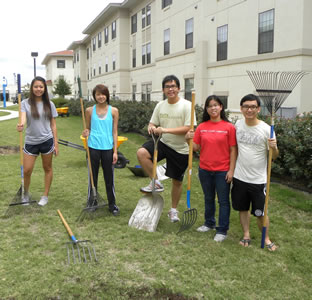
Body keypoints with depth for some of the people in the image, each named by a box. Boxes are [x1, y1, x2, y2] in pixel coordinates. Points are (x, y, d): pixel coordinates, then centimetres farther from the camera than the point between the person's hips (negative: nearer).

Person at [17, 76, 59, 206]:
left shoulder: (49, 104, 2)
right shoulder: (25, 103, -1)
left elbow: (53, 125, 4)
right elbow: (23, 118, -17)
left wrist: (56, 143, 1)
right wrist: (21, 125, -42)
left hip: (47, 141, 1)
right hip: (30, 142, 0)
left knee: (47, 168, 10)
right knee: (27, 170, 0)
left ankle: (45, 195, 26)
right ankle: (26, 193, 27)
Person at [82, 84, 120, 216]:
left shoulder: (113, 111, 1)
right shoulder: (89, 110, 3)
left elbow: (115, 132, 2)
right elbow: (88, 129, 11)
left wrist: (115, 151, -1)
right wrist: (86, 133, -13)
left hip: (108, 148, 0)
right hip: (93, 148, 1)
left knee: (109, 177, 8)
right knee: (93, 176, 10)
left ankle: (112, 204, 20)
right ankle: (92, 203, 25)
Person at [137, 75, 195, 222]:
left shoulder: (186, 105, -13)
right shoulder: (160, 105, 2)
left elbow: (188, 128, -20)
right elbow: (153, 123, 9)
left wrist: (165, 129, -27)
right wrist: (151, 127, -18)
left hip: (180, 149, -3)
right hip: (163, 143, 4)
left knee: (177, 181, 9)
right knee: (141, 153, -24)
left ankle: (173, 210, 31)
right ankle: (156, 183, -4)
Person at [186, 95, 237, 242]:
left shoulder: (229, 127, -8)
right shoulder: (201, 127, 2)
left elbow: (233, 150, -7)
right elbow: (196, 147, 4)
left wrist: (231, 170, -10)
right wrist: (189, 139, -15)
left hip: (222, 171, -4)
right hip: (205, 169, 4)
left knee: (223, 201, 7)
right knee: (208, 199, 20)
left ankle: (222, 230, 19)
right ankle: (209, 223, 38)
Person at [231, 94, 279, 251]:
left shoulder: (266, 129, -11)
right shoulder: (238, 124, 1)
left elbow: (274, 156, -5)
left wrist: (274, 147, -27)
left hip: (258, 179, -4)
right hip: (239, 177, 4)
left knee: (260, 212, 5)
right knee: (243, 208, 15)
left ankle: (266, 238, 27)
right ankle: (246, 235, 33)